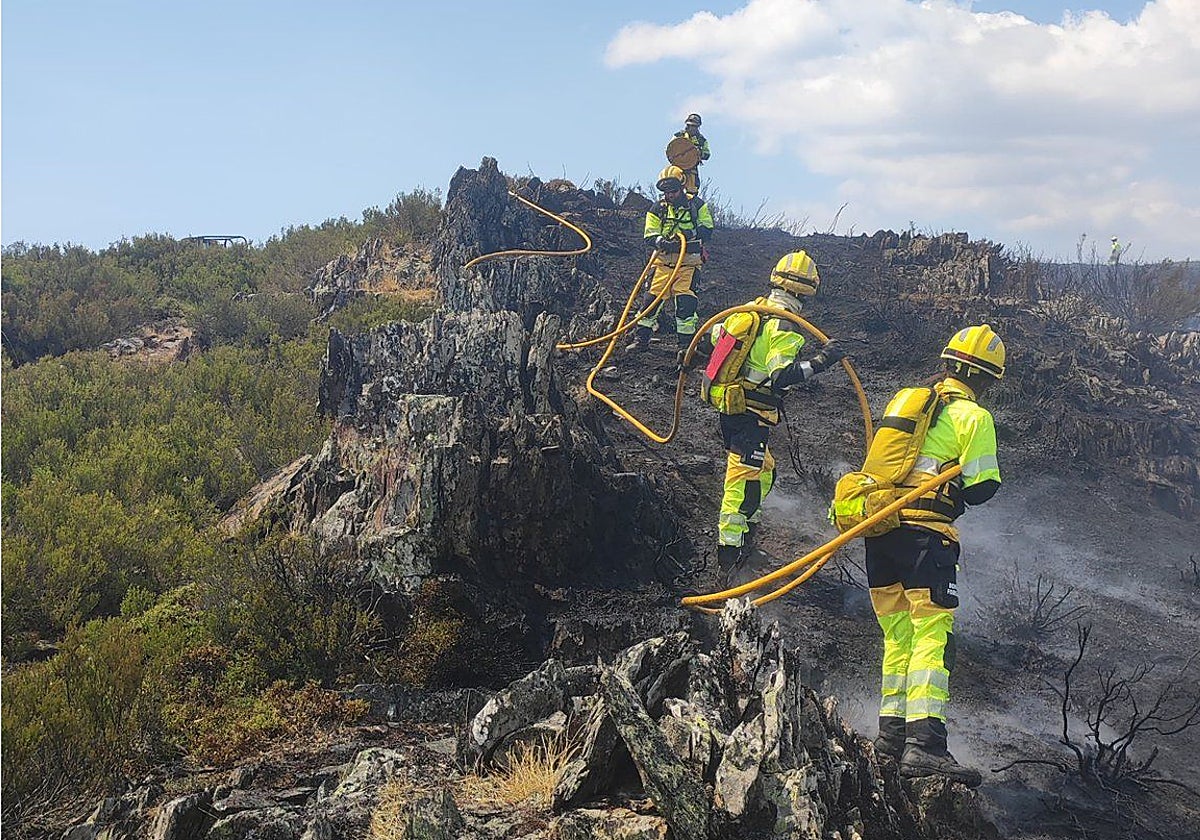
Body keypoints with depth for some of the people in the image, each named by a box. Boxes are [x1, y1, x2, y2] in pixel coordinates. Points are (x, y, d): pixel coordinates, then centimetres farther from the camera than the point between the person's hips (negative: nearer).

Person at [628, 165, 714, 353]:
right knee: (652, 297, -2)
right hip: (663, 260, 2)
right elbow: (649, 235, 2)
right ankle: (641, 339, 8)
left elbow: (707, 230, 2)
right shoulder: (657, 209, 7)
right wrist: (662, 242, -21)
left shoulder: (696, 205, 3)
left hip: (688, 262, -2)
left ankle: (686, 342, 2)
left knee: (685, 302, -9)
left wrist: (692, 234, -18)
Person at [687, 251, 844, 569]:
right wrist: (819, 363, -33)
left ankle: (747, 531, 37)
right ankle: (729, 550, -1)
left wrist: (692, 360, 35)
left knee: (764, 469, 24)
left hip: (726, 403, 9)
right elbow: (781, 376, -29)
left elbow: (711, 338, 17)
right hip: (752, 415, -9)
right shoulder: (784, 327, -18)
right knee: (744, 479, -4)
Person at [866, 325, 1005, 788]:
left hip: (877, 527, 7)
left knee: (899, 633, 15)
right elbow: (980, 488, -5)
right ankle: (924, 742, -21)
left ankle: (892, 730, 19)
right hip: (925, 531, -7)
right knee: (932, 633, -11)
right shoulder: (972, 417, -1)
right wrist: (982, 478, 14)